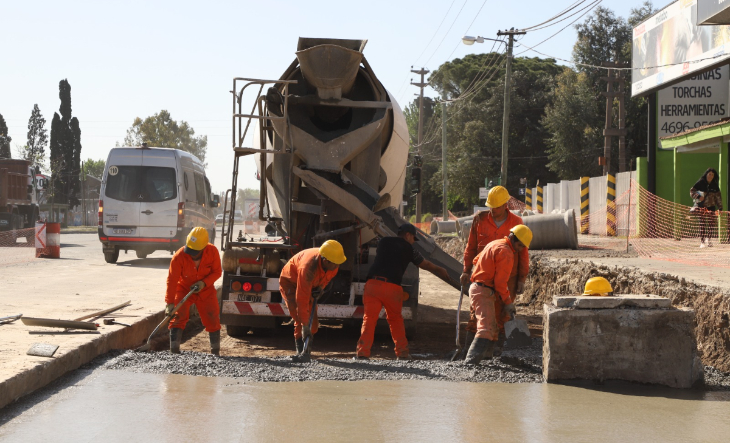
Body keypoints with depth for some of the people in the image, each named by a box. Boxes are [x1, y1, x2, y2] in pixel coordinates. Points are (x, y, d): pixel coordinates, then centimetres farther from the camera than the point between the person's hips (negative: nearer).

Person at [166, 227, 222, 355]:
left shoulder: (212, 252, -22)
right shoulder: (179, 256, -28)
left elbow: (217, 272, -8)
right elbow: (172, 280, -25)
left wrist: (204, 283, -25)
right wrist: (169, 302, -29)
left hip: (206, 290, 2)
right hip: (184, 289, -2)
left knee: (213, 320, 3)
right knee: (178, 318, -14)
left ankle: (216, 352, 16)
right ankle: (174, 351, -11)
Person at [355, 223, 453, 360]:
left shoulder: (383, 242, 22)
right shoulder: (409, 249, 14)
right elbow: (428, 266, 23)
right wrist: (447, 276, 37)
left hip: (373, 283, 1)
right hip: (393, 287, -1)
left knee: (369, 318, 0)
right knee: (396, 320, 17)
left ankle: (363, 353, -11)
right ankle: (402, 353, 19)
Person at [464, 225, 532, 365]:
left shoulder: (495, 244, 17)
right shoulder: (506, 252, -14)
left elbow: (476, 260, 27)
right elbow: (500, 282, -16)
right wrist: (508, 302, -7)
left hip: (476, 288, 11)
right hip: (484, 291, -11)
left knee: (493, 329, 16)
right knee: (486, 329, -21)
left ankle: (486, 358, 17)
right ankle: (471, 361, -33)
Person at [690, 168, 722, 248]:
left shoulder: (715, 186, 8)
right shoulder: (700, 183, -2)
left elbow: (718, 197, 13)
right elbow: (692, 191, -2)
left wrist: (720, 208, 7)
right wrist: (698, 197, -18)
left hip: (711, 207, 4)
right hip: (701, 206, -3)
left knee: (712, 224, -1)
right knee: (702, 224, -7)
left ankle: (708, 238, 20)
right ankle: (702, 242, -5)